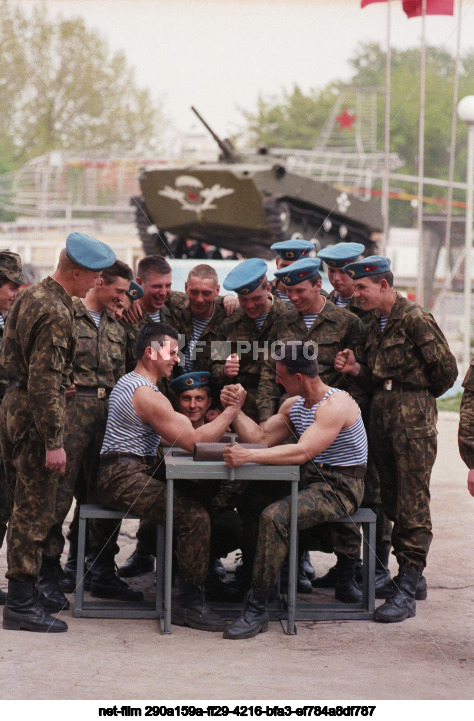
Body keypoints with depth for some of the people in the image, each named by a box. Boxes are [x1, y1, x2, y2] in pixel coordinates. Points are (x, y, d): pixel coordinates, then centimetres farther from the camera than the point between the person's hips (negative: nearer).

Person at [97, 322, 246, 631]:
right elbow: (192, 440, -17)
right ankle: (191, 605, -17)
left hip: (132, 473, 11)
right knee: (195, 515, -24)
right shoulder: (147, 395, -16)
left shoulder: (128, 383, 19)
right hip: (124, 480, -11)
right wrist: (233, 409, -10)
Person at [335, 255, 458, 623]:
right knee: (392, 500, 9)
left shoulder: (415, 318, -9)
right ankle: (409, 572, 18)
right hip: (381, 414, 9)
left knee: (413, 505, -7)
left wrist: (419, 399, 3)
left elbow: (446, 369, -10)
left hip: (413, 417, -9)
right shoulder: (375, 325, 17)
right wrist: (356, 369, 4)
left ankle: (406, 591, -8)